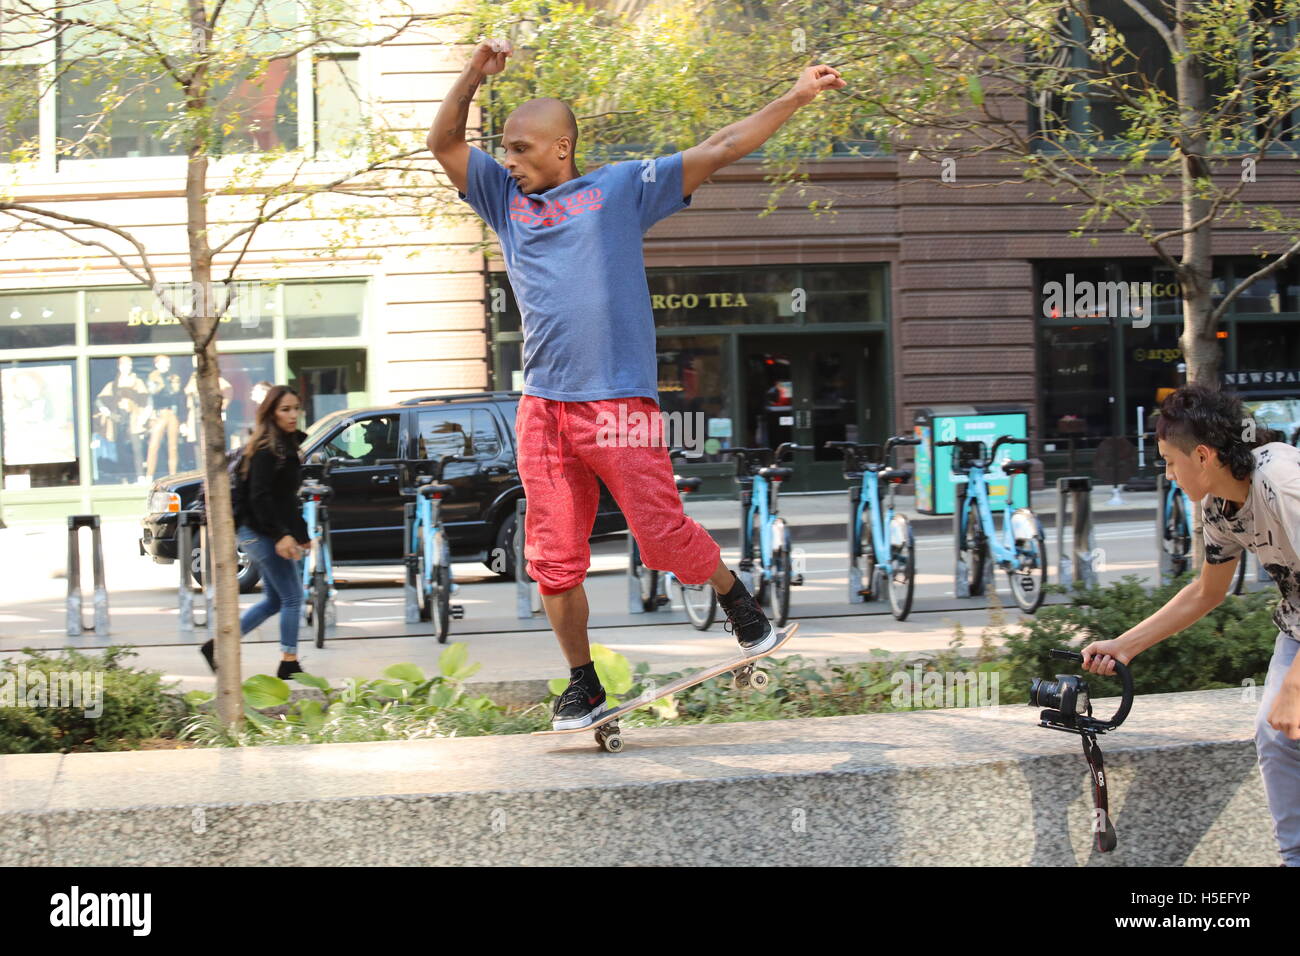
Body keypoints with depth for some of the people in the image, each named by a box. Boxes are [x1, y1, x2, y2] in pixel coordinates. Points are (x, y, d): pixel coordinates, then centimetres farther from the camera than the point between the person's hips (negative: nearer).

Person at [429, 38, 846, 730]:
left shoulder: (622, 187, 7)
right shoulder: (506, 198, 17)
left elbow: (720, 150, 7)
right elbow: (444, 144, 15)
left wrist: (798, 97, 5)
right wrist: (474, 75, 0)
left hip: (619, 401, -4)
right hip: (542, 406, 4)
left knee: (662, 532, -9)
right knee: (554, 555, 2)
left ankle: (741, 605, 17)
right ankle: (582, 686, 14)